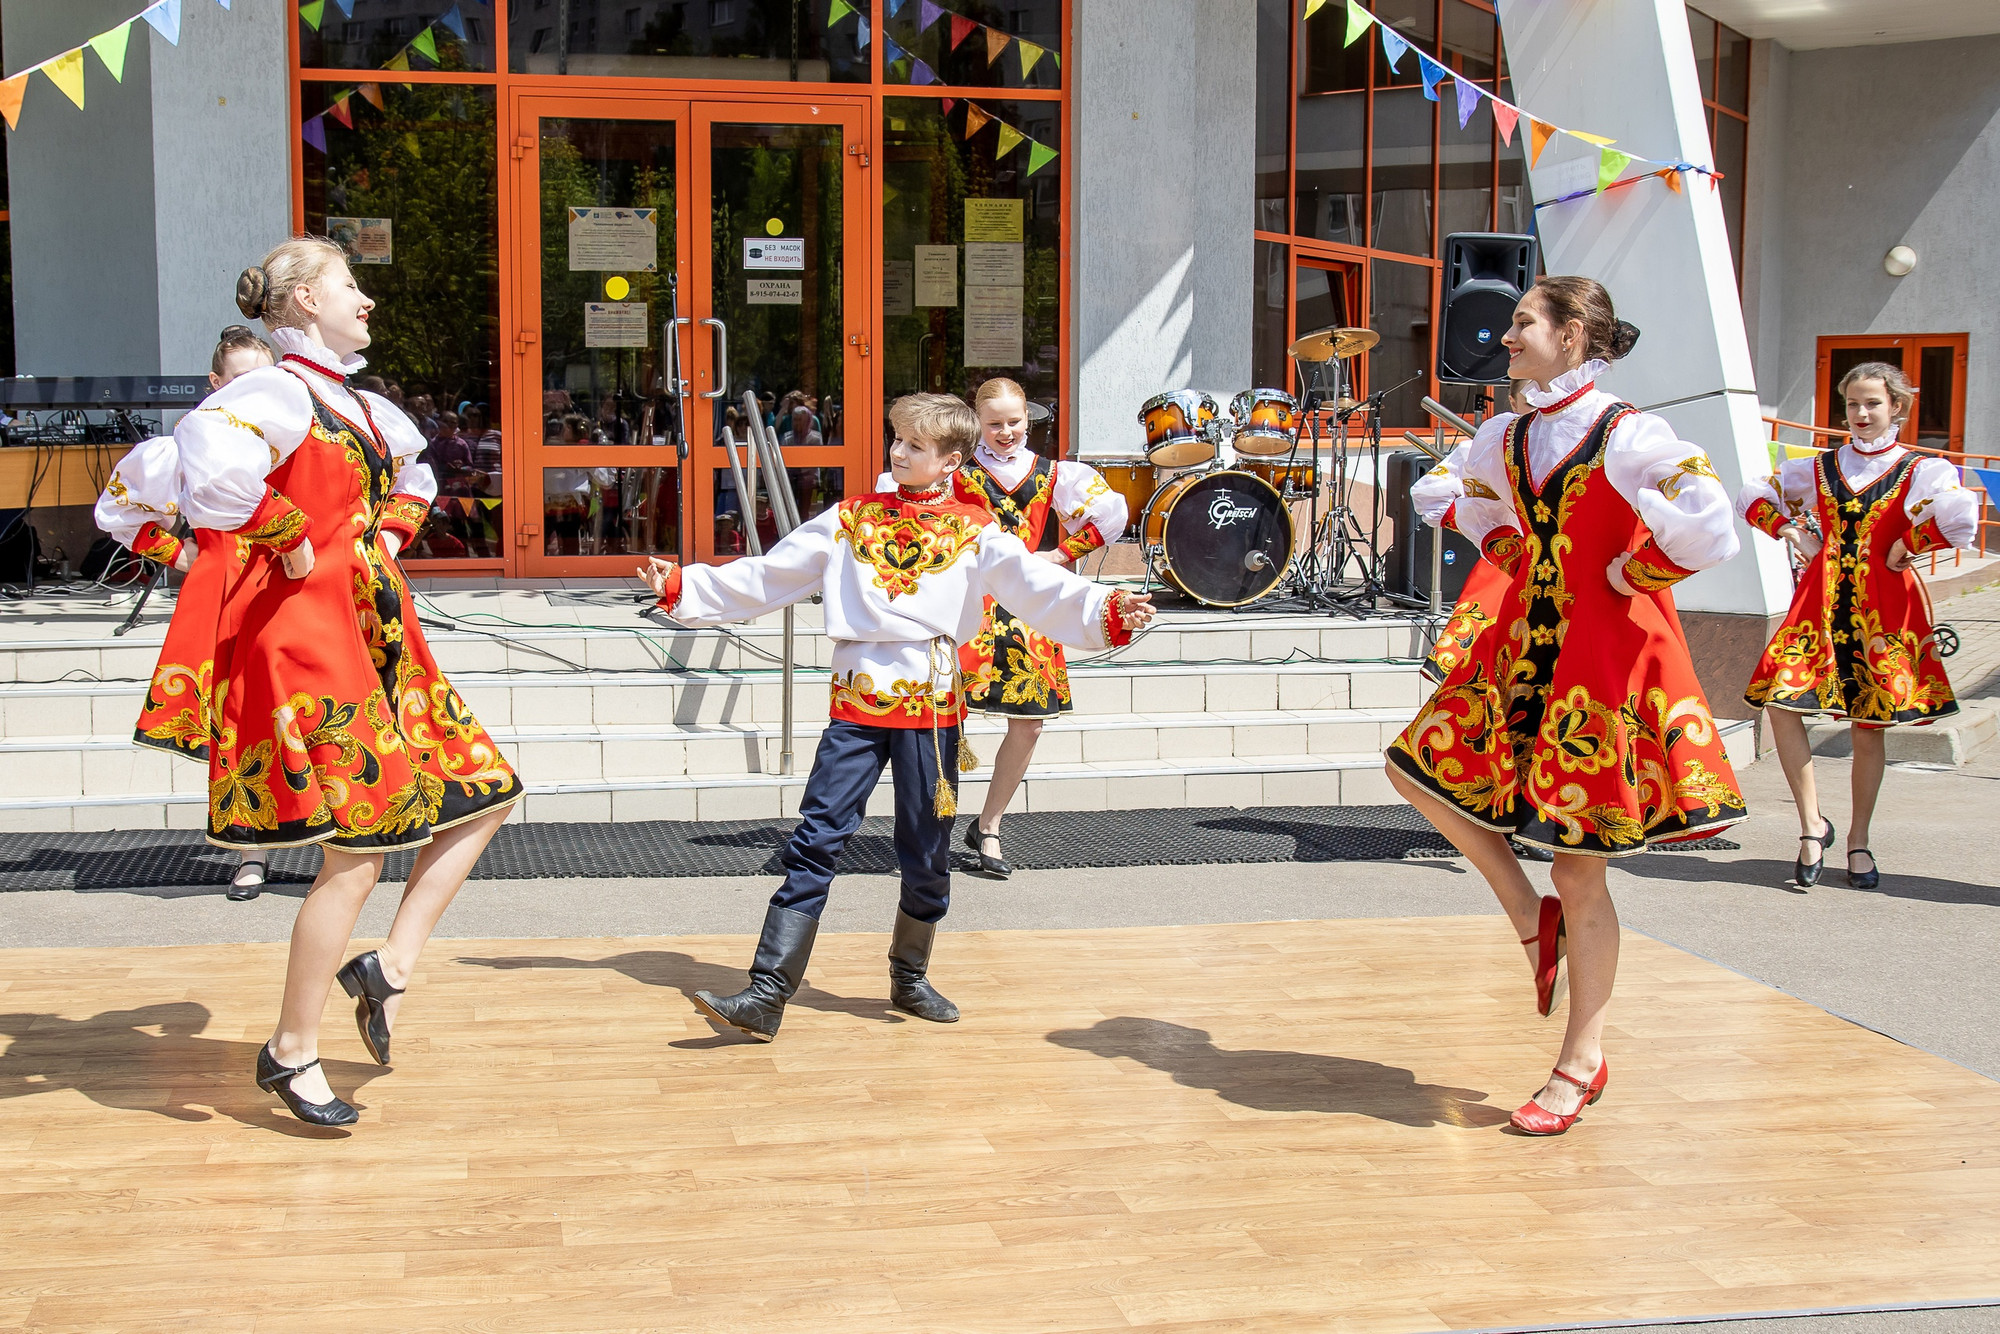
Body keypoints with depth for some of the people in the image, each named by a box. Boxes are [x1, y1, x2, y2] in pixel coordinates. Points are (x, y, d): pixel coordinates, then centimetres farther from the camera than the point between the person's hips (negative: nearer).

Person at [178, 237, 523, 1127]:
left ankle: (389, 968, 10)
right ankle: (290, 1054, 4)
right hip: (310, 637, -10)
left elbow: (414, 476, 38)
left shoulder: (356, 404, 16)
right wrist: (288, 538, -21)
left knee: (481, 794, 7)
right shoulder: (277, 392, -11)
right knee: (356, 853, -9)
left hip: (378, 635, 10)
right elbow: (210, 460, -34)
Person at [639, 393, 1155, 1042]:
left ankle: (910, 977, 30)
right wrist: (683, 587, 11)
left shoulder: (973, 531, 5)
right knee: (815, 843, -6)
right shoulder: (850, 519, 12)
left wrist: (1105, 611, -26)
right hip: (858, 700, 1)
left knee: (926, 853, 8)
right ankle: (766, 996, -6)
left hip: (930, 703, -1)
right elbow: (763, 576, 15)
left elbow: (1035, 584, -9)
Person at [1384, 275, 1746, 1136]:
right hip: (1526, 646, 7)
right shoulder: (1506, 439, 7)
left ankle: (1581, 1064, 14)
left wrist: (1628, 574, -12)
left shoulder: (1626, 436, -14)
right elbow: (1444, 494, 28)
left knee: (1580, 872, -1)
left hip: (1607, 659, -7)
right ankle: (1531, 920, 18)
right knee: (1420, 766, 6)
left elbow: (1710, 534, -24)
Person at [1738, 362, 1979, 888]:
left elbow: (1962, 520, -17)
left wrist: (1904, 547, -9)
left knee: (1870, 726, 3)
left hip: (1885, 605, -2)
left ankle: (1858, 840, 18)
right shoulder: (1817, 468, 11)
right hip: (1820, 600, 2)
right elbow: (1753, 497, 19)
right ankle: (1812, 824, -4)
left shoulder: (1921, 471, 1)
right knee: (1781, 700, -15)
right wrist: (1791, 532, 7)